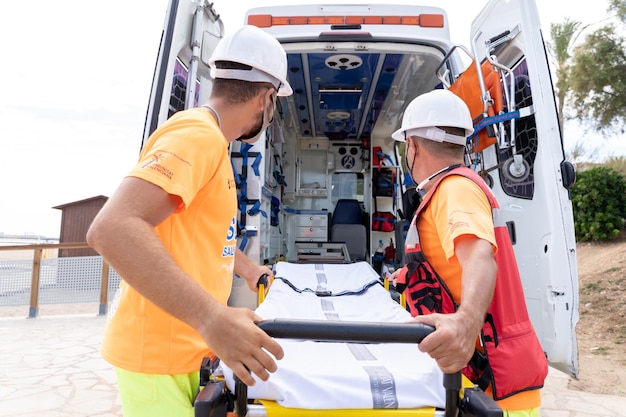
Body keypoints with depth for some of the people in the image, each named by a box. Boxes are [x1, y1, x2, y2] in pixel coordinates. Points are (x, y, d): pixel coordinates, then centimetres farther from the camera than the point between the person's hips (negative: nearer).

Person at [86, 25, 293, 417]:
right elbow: (113, 229, -32)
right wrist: (212, 317, -37)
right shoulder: (198, 134, -20)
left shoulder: (210, 142, 11)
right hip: (161, 354, -9)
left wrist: (250, 269, 30)